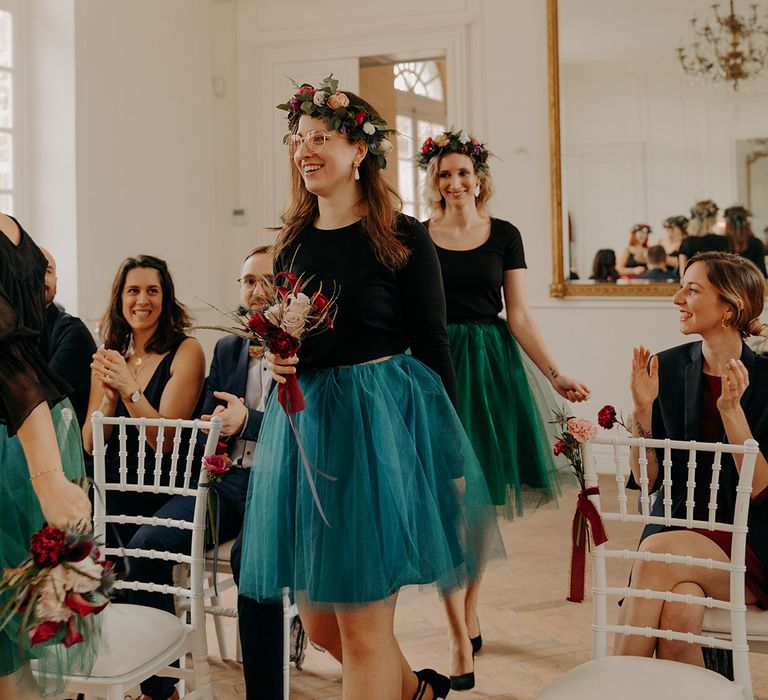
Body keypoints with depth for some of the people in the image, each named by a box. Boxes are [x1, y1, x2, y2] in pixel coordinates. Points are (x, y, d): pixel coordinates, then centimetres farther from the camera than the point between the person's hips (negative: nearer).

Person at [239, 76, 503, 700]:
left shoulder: (403, 238, -7)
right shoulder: (292, 240, 10)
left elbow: (432, 345, -6)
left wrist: (448, 457, -6)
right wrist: (276, 358, -3)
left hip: (383, 418, -6)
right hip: (305, 420, 6)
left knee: (362, 624, -3)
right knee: (319, 622, 13)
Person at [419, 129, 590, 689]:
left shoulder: (505, 235, 5)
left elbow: (520, 317, 3)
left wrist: (556, 375, -6)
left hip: (491, 366, 1)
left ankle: (471, 613, 26)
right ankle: (461, 641, 0)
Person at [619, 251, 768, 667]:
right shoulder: (667, 367, 2)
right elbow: (647, 479, 2)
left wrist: (731, 410, -21)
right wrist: (642, 409, -12)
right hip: (677, 526, 2)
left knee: (659, 552, -30)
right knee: (679, 613, -31)